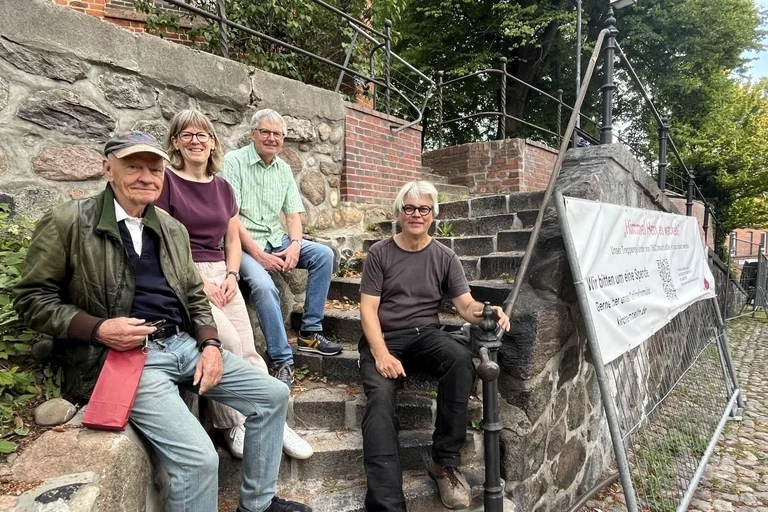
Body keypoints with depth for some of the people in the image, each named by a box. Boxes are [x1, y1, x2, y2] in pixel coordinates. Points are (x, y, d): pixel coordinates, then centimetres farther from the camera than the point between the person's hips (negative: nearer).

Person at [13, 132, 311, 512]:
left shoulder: (172, 230, 13)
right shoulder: (68, 222, -3)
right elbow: (31, 298, -2)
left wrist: (210, 345, 0)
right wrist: (98, 329, -16)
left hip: (184, 345, 7)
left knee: (272, 395, 2)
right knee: (199, 458, -22)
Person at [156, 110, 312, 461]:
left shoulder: (222, 187, 15)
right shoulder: (166, 181, -2)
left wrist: (232, 275, -1)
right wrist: (198, 281, -14)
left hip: (221, 276, 5)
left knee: (247, 351, -5)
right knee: (227, 345, -21)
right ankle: (231, 426, -4)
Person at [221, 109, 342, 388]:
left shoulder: (284, 169, 12)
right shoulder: (234, 161, -7)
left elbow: (293, 214, 10)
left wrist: (295, 245, -11)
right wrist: (259, 255, -20)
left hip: (277, 240, 6)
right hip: (245, 242, -6)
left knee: (324, 254, -12)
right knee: (263, 285, -32)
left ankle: (310, 331, -7)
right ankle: (282, 360, -20)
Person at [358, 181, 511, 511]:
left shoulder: (444, 257, 9)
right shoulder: (380, 253, 3)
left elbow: (465, 304, 1)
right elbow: (368, 308, -2)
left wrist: (484, 311, -25)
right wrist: (381, 353, -18)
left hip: (424, 334, 2)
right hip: (383, 337, -1)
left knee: (461, 359, -31)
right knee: (380, 398, -29)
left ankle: (445, 461, -17)